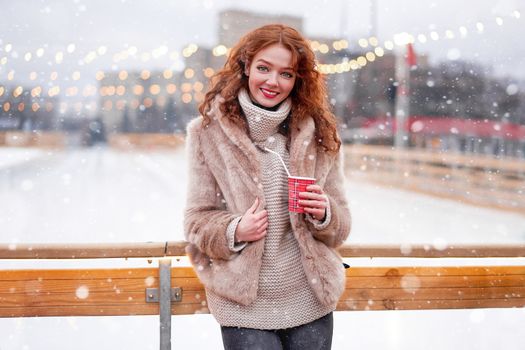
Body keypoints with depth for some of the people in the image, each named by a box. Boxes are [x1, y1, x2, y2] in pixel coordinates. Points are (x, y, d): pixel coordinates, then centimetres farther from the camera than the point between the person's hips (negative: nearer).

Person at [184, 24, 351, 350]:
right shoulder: (210, 131, -4)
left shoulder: (319, 133, 1)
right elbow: (197, 220, 0)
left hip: (311, 304, 2)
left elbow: (341, 226, 6)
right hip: (245, 307, -2)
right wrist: (234, 231, -18)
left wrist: (324, 214, -14)